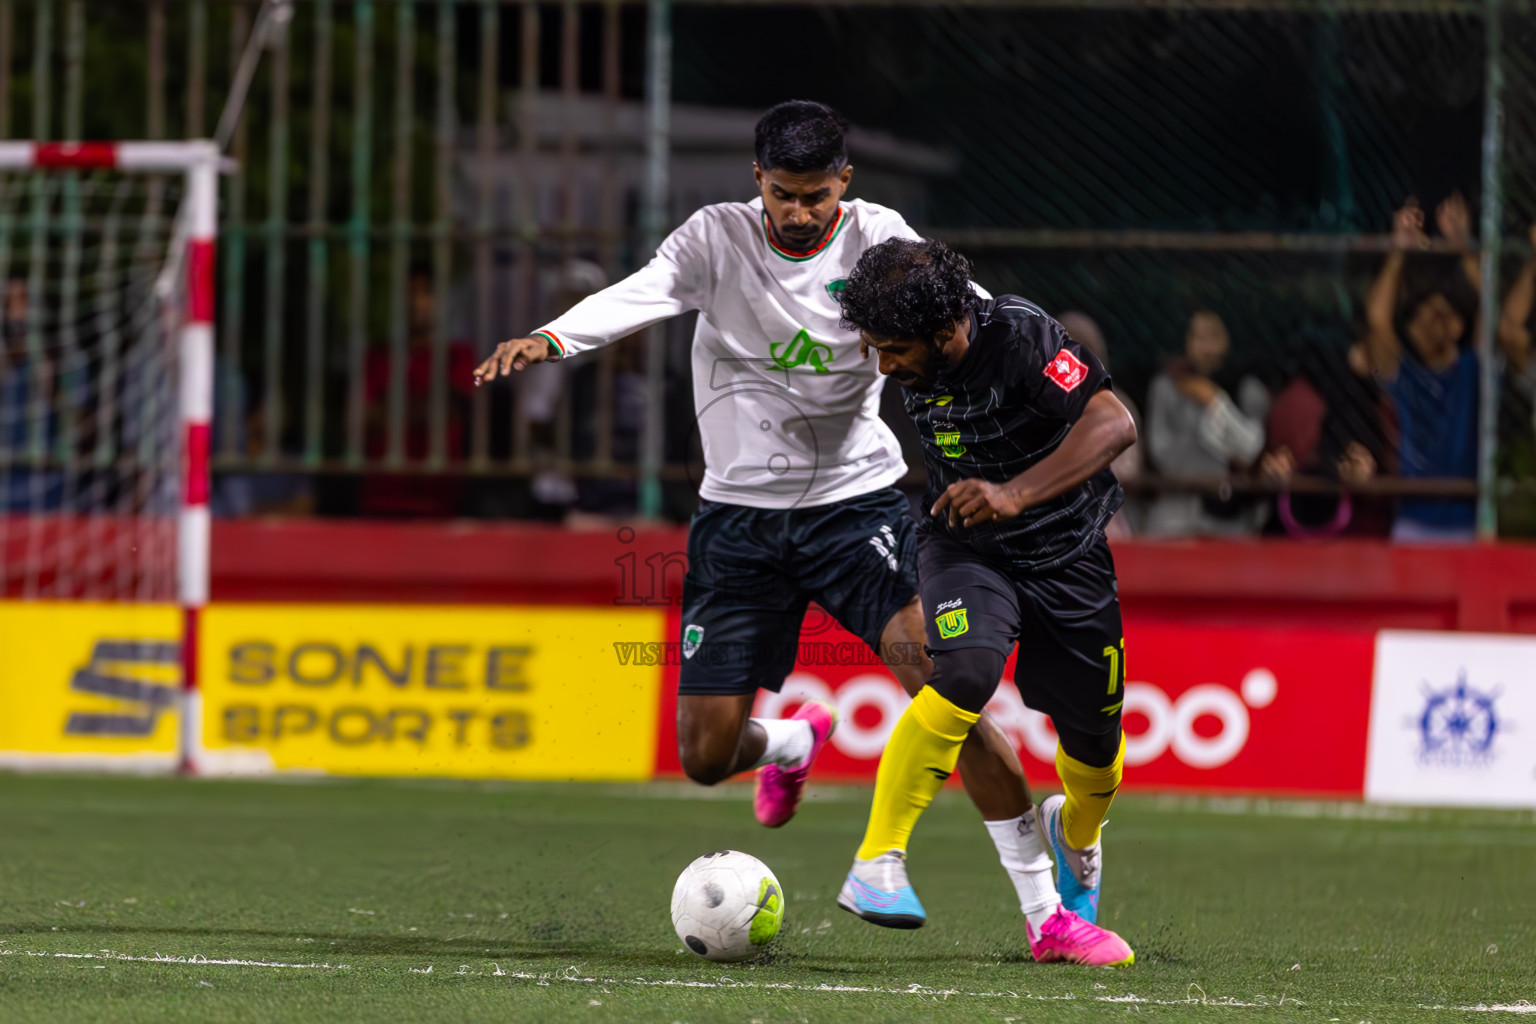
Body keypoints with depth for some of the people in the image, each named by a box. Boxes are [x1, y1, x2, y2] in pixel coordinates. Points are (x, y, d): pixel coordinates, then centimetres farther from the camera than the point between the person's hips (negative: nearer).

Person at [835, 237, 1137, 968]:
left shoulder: (1019, 337, -27)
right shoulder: (908, 362, -11)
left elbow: (1113, 424, -34)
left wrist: (1015, 493, -43)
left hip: (1066, 550, -1)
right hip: (965, 546, 1)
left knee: (1093, 738, 8)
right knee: (965, 675, -29)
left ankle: (1076, 831, 45)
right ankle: (877, 864, -30)